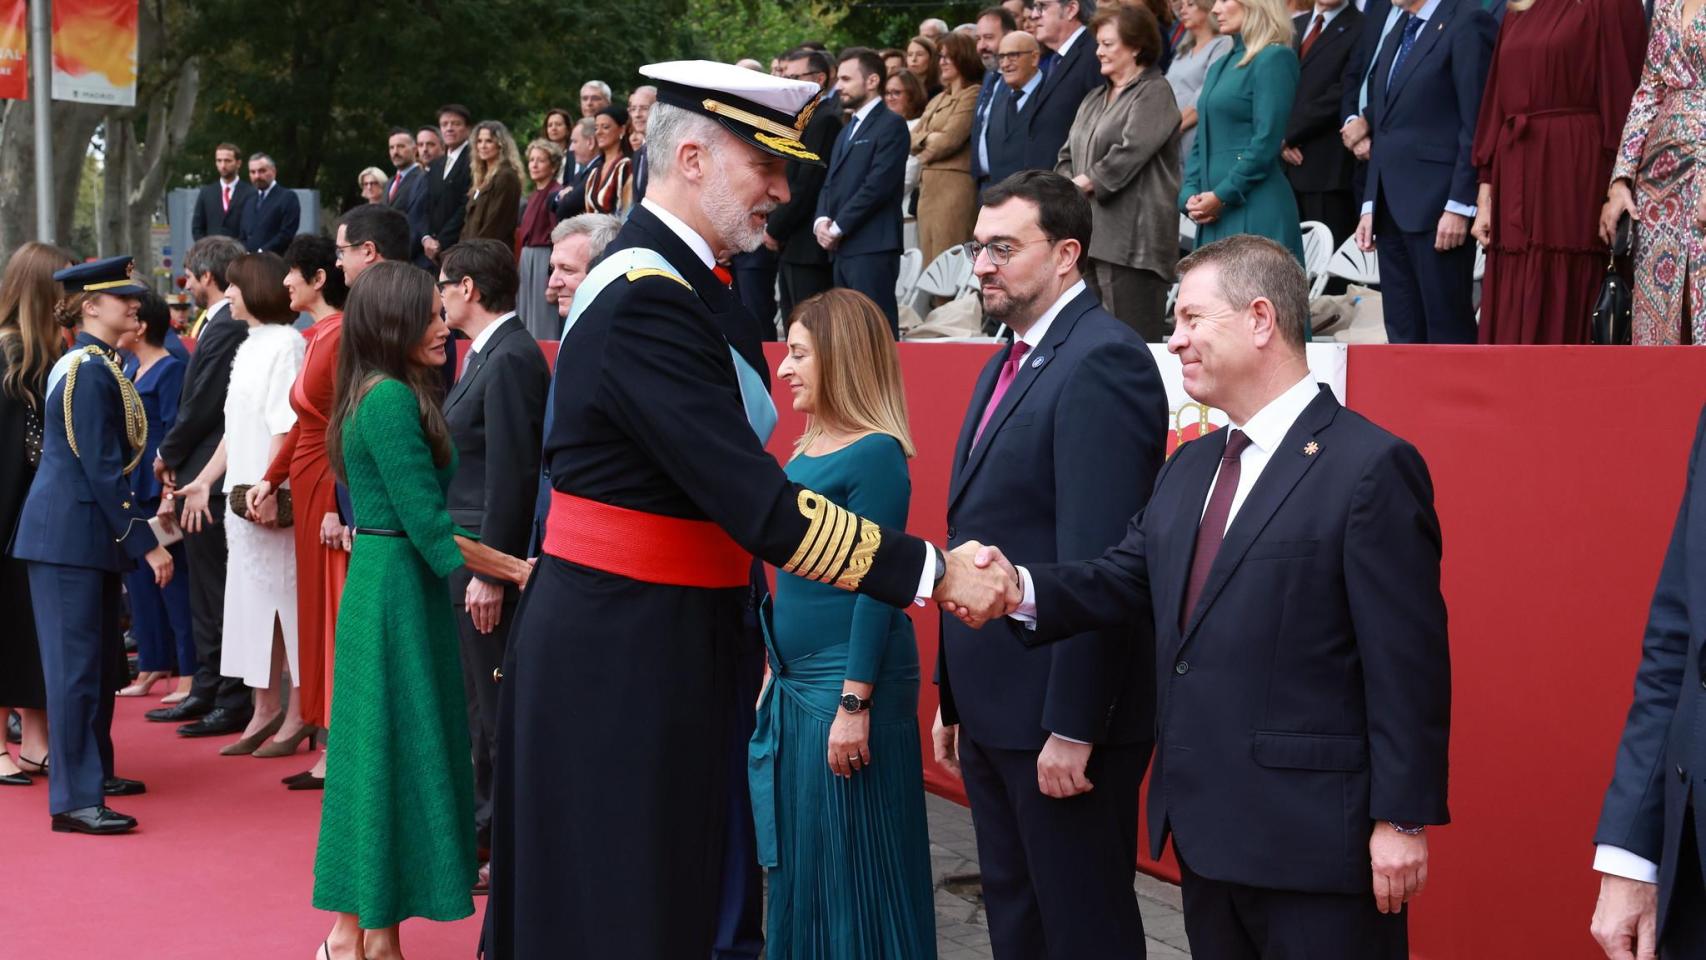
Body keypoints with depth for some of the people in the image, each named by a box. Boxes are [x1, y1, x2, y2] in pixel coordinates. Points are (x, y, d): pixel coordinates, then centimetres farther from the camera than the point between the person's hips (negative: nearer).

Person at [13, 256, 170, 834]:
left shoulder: (92, 365, 13)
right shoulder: (90, 372, -17)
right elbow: (101, 470, -20)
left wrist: (138, 517, 18)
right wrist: (146, 542, -19)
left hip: (87, 532, 10)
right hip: (71, 533, -10)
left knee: (101, 660, 18)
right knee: (77, 664, -7)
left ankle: (94, 771, 31)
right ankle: (74, 801, -4)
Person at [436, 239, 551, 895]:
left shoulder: (511, 359, -18)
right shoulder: (487, 353, 13)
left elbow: (511, 473, -21)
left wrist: (489, 572, -21)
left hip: (490, 555, -10)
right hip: (465, 549, 10)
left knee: (497, 708, -1)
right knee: (478, 701, 17)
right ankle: (487, 829, 28)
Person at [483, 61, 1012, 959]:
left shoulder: (676, 282, 10)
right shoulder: (645, 303, -22)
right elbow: (758, 504, -27)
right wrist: (933, 572, -22)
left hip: (666, 639, 10)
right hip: (624, 648, -10)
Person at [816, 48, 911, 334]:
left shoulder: (891, 125, -4)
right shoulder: (848, 130, 24)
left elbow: (878, 184, -14)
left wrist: (838, 227, -10)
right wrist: (822, 220, 2)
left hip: (872, 248, -8)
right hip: (841, 249, 8)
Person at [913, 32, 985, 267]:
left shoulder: (973, 94, -6)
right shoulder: (938, 99, 20)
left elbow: (949, 141, -14)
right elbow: (911, 140, 14)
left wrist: (923, 143, 3)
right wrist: (928, 138, -5)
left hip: (955, 185, -8)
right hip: (928, 186, 8)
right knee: (930, 263, 8)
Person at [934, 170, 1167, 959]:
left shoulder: (1104, 361, -16)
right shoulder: (1009, 362, 14)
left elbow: (1095, 561, -22)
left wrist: (1074, 726, -23)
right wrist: (953, 695, 16)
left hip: (1061, 715, -9)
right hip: (992, 707, 9)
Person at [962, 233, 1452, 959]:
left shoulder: (1371, 468, -12)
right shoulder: (1190, 468, 15)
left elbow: (1407, 662, -14)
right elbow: (1125, 578, 10)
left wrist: (1402, 819, -16)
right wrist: (1022, 589, -9)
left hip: (1315, 842, -8)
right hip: (1207, 835, 8)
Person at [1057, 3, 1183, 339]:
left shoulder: (1153, 92, -3)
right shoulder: (1094, 99, 23)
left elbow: (1130, 152, -15)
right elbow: (1068, 156, 21)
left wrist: (1083, 184, -7)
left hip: (1131, 234, -8)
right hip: (1090, 233, 8)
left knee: (1133, 339, -10)